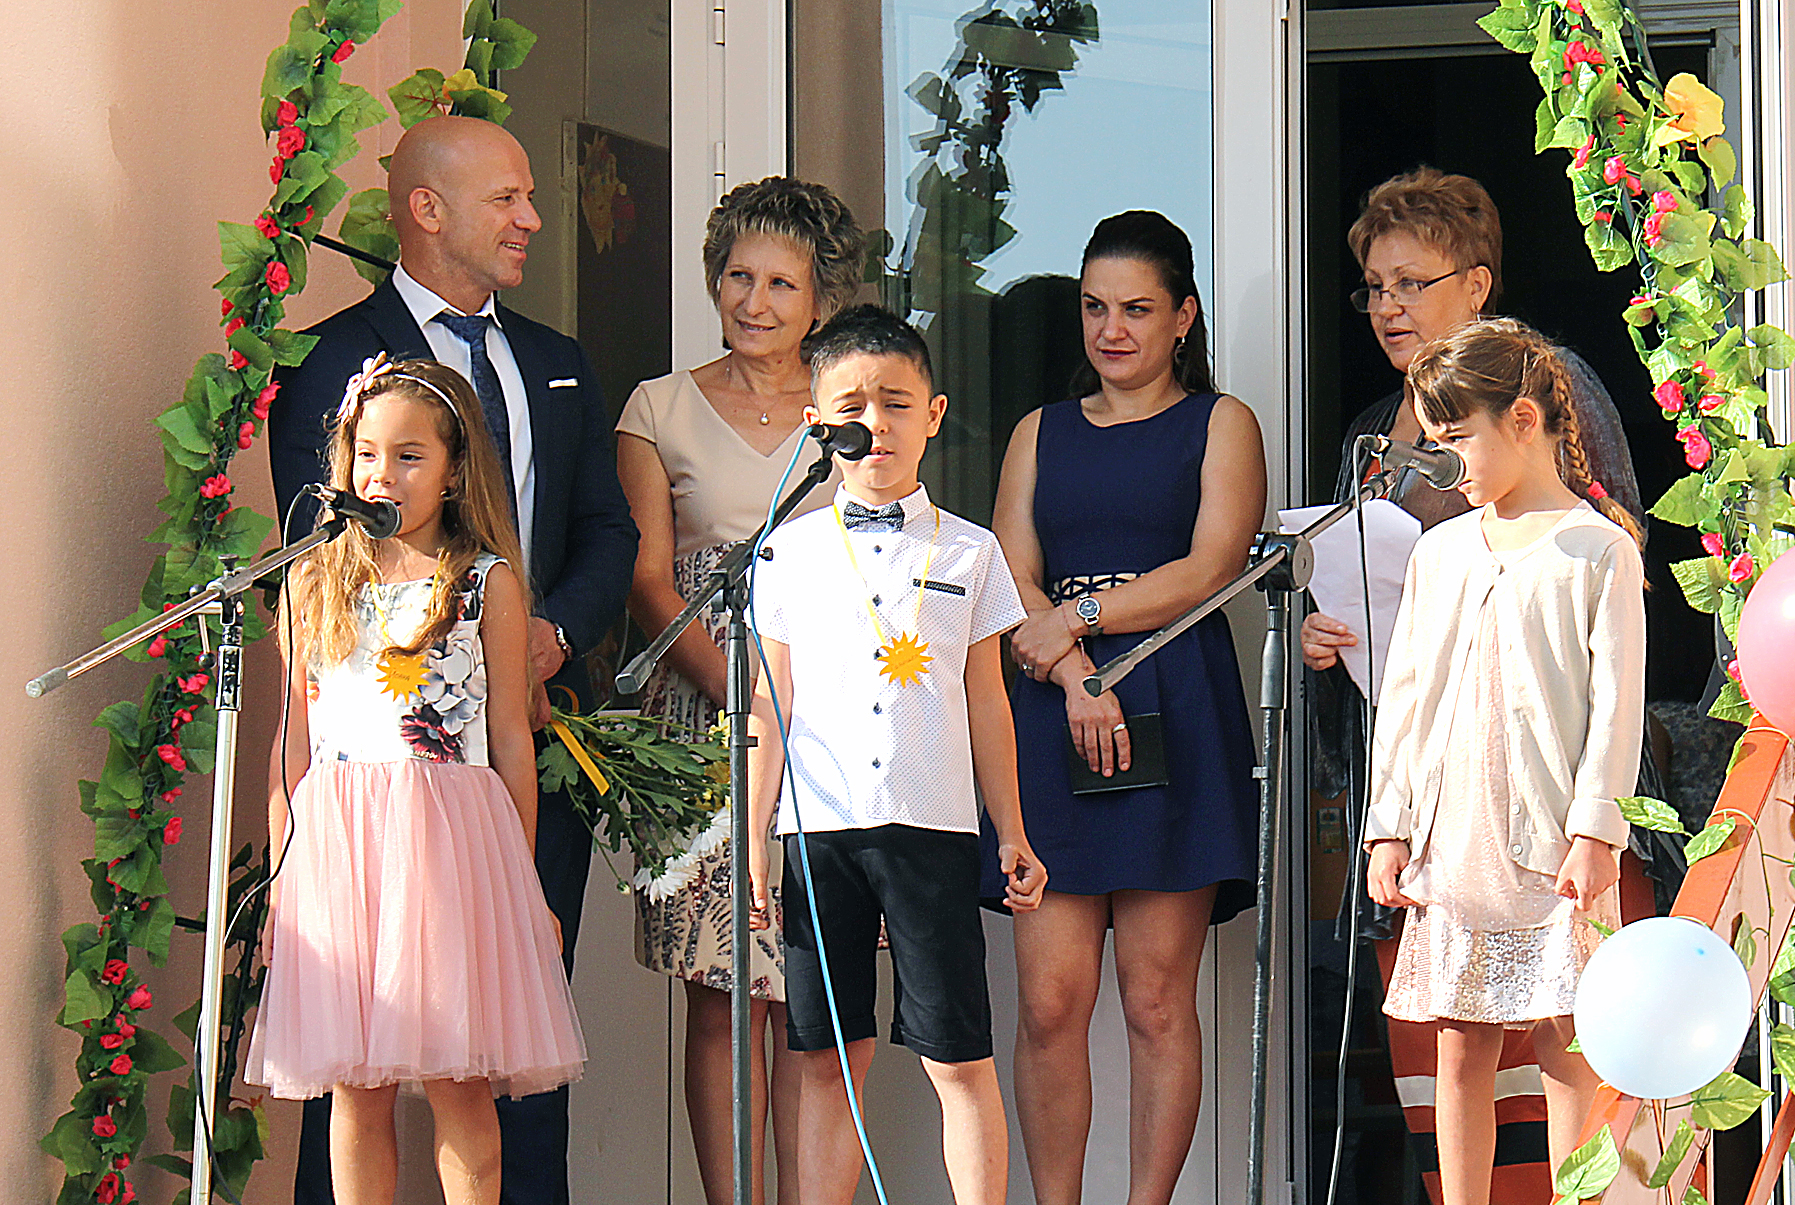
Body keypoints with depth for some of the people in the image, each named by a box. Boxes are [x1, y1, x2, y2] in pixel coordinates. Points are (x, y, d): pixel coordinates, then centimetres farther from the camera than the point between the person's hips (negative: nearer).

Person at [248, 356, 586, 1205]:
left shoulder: (487, 584, 4)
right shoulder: (314, 584, 10)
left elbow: (511, 738, 6)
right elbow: (292, 742, 12)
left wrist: (523, 882, 6)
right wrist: (281, 879, 9)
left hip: (452, 834, -2)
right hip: (335, 840, 2)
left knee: (458, 1088, -3)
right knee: (356, 1090, 2)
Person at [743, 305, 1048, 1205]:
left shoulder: (969, 553, 8)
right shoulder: (790, 552, 8)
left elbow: (986, 702, 12)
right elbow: (770, 708, 10)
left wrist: (1012, 832, 10)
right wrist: (754, 843, 6)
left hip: (935, 827, 0)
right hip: (818, 827, 0)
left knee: (959, 1061, -2)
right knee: (826, 1061, 3)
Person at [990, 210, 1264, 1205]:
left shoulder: (1219, 425, 11)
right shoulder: (1041, 435, 20)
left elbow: (1208, 570, -2)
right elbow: (1012, 582, 8)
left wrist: (1076, 618, -7)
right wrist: (1075, 677, -10)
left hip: (1174, 719, -2)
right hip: (1051, 718, 3)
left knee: (1158, 1002, -4)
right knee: (1049, 1002, -5)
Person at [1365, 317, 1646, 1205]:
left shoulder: (1597, 550, -2)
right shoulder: (1439, 552, 13)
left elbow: (1616, 700, -6)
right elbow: (1404, 699, 15)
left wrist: (1595, 831, -12)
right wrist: (1390, 826, 9)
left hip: (1554, 841, -5)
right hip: (1453, 840, 5)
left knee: (1564, 1041, -4)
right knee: (1460, 1048, 5)